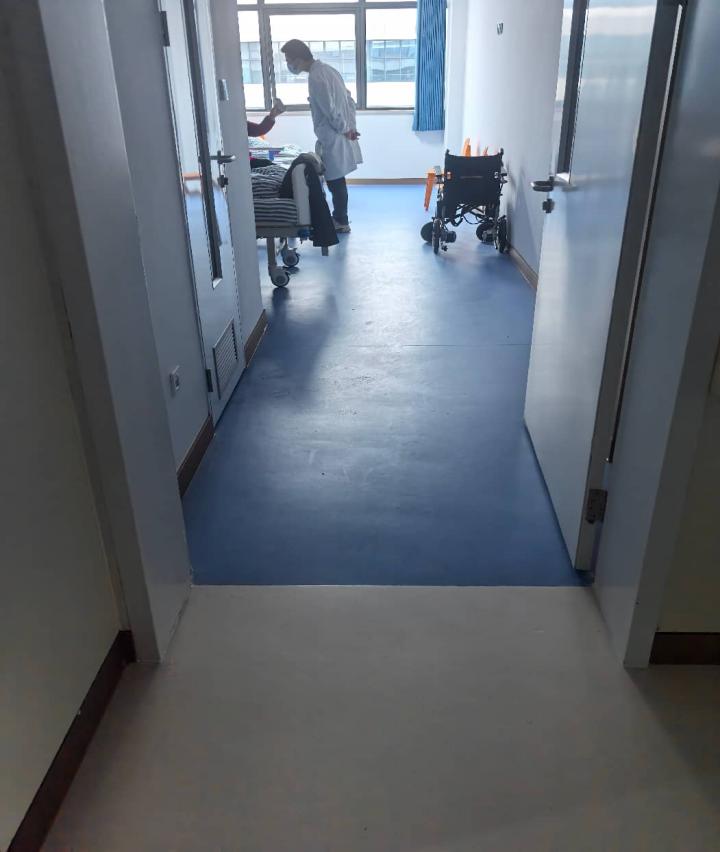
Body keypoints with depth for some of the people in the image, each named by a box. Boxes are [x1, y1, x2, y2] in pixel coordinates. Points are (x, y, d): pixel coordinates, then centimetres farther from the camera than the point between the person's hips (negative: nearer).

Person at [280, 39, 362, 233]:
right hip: (339, 136, 9)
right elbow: (349, 100, 13)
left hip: (332, 139, -9)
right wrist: (351, 127, 8)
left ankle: (341, 222, 14)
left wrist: (344, 130, -9)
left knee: (335, 181, 3)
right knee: (336, 180, 18)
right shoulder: (327, 69, 10)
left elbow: (330, 111, -23)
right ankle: (340, 217, 30)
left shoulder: (315, 77, -20)